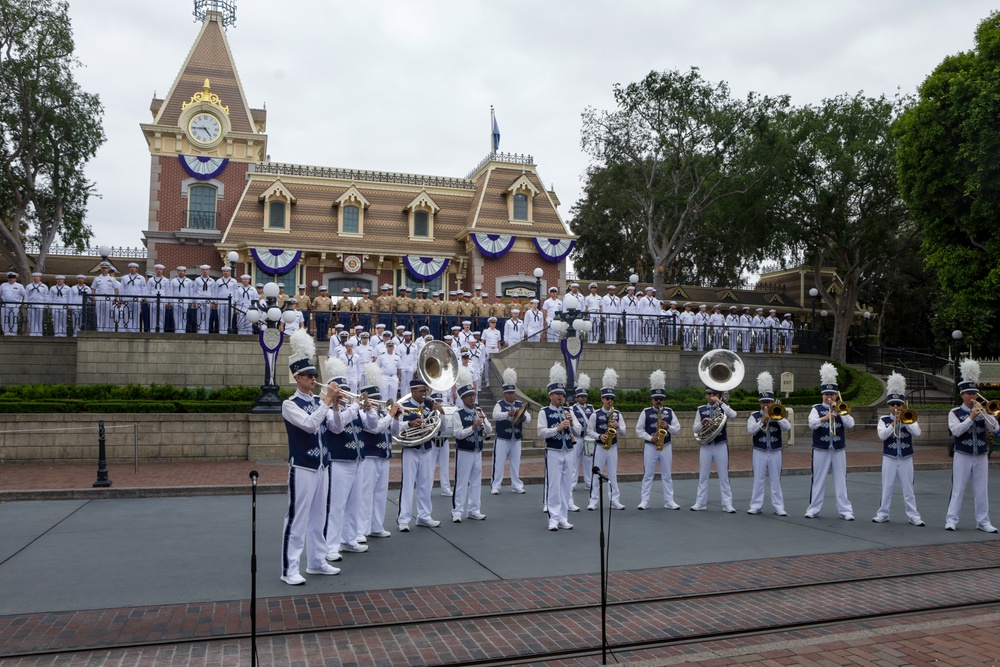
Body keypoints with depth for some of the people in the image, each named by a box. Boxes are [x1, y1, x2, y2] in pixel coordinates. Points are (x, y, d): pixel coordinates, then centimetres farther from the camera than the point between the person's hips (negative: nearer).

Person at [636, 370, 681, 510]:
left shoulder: (669, 412, 6)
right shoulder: (646, 412, -1)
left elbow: (677, 429, 5)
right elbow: (639, 430, -2)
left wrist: (668, 426, -15)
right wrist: (650, 438, -15)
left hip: (666, 447, 2)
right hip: (650, 447, -2)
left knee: (667, 475, 7)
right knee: (648, 475, 2)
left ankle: (669, 501, 13)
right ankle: (644, 501, 6)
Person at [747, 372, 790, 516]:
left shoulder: (778, 415, 5)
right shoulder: (754, 416, 2)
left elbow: (788, 427, -10)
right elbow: (750, 430, -13)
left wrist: (777, 417, -18)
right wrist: (763, 420, -18)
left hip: (775, 452, 1)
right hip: (759, 452, -1)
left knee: (776, 480, 5)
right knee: (758, 480, 4)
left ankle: (778, 507, 10)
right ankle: (755, 506, 10)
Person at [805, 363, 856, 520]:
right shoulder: (817, 409, 1)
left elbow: (850, 424, -7)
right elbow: (812, 423, -17)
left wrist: (838, 411, -13)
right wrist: (825, 417, -34)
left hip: (839, 450, 2)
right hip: (821, 450, -1)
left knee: (841, 481, 4)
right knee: (818, 481, 4)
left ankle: (845, 510, 9)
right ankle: (813, 509, 12)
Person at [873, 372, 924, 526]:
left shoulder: (909, 419, 3)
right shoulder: (884, 420, 1)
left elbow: (917, 433, -12)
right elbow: (882, 435, -14)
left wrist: (904, 421, -17)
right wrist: (894, 423, -18)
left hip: (906, 459, 0)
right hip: (889, 458, 0)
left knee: (908, 488, 5)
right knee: (887, 488, 6)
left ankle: (913, 515, 11)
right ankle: (883, 514, 14)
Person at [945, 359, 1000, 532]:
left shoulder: (983, 412, 8)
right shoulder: (955, 413, -1)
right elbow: (956, 431, -16)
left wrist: (984, 412, -15)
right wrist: (971, 417, -22)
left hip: (981, 457, 3)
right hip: (962, 456, -3)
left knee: (982, 491, 8)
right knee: (958, 489, 0)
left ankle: (983, 521, 16)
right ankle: (951, 520, 4)